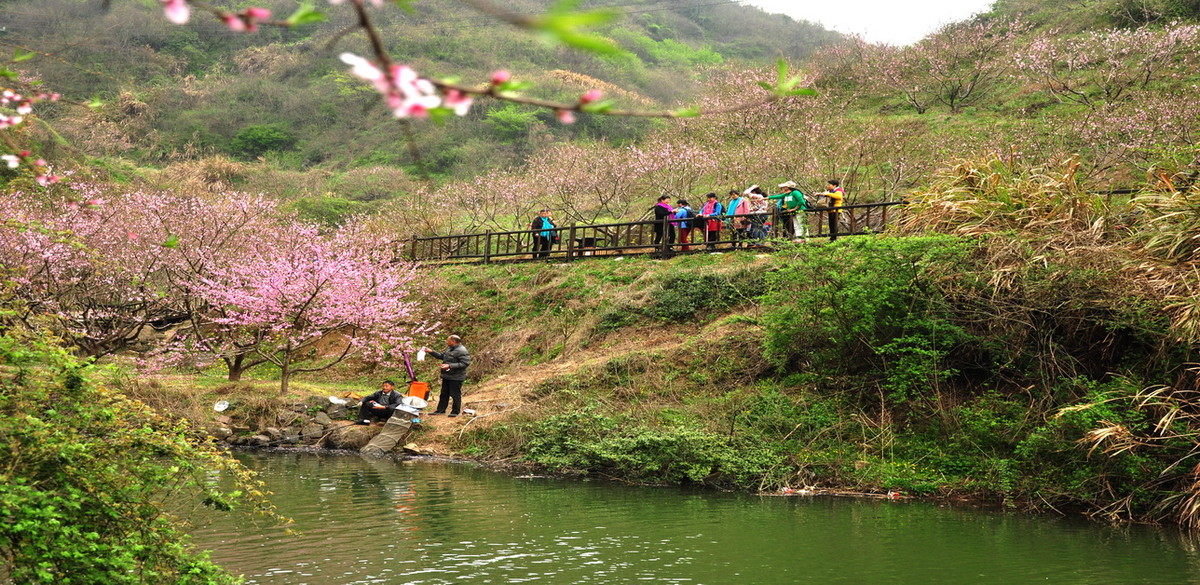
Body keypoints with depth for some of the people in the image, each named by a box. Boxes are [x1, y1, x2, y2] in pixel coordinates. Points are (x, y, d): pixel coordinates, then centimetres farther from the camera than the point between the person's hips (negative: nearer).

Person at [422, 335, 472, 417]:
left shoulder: (462, 351, -17)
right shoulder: (449, 349, 13)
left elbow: (465, 363, -23)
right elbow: (441, 355, 24)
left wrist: (450, 366, -27)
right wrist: (431, 352, 12)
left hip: (456, 377, -9)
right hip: (446, 376, 9)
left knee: (455, 395, 0)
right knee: (444, 394, 15)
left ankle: (455, 412, 12)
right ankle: (440, 410, 24)